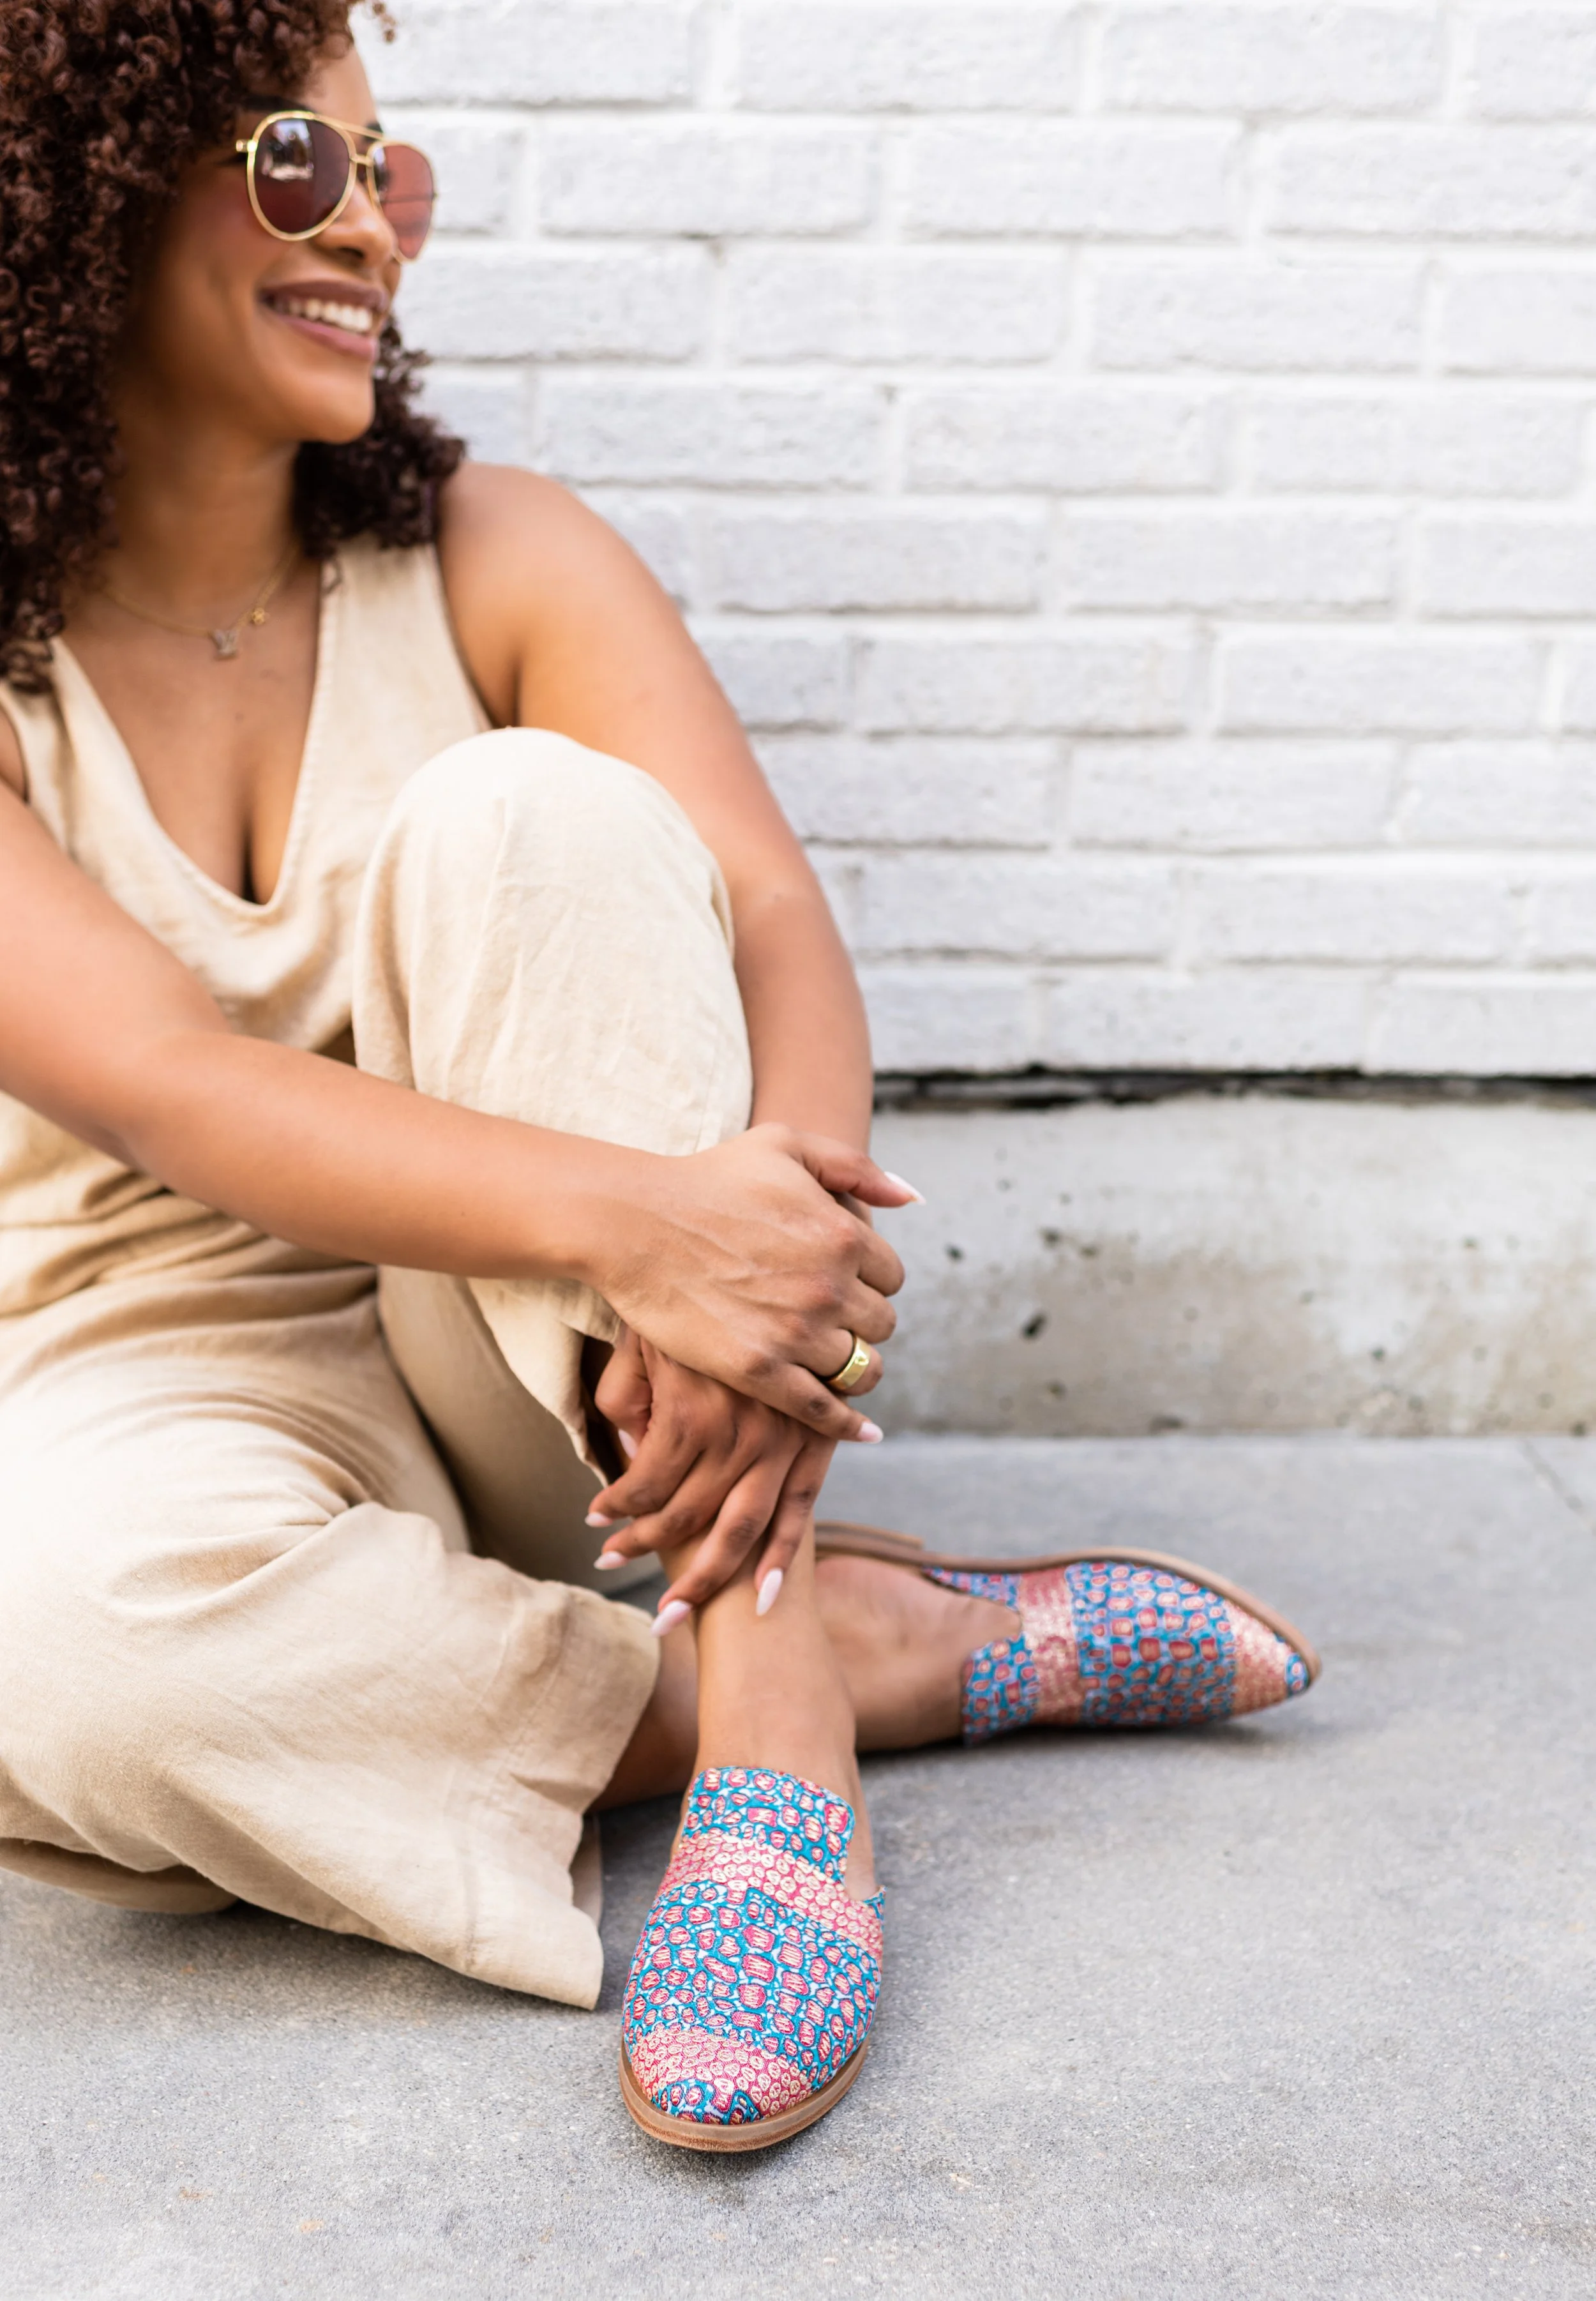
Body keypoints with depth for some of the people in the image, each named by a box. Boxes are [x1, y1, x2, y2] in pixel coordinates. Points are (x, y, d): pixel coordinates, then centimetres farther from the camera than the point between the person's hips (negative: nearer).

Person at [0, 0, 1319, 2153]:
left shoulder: (490, 558, -1)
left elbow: (777, 919, -13)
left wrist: (779, 1227, -36)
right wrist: (624, 1215, -39)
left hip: (572, 1386, 2)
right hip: (196, 1365, -1)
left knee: (529, 812, -25)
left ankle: (763, 1707, -30)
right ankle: (876, 1646, -20)